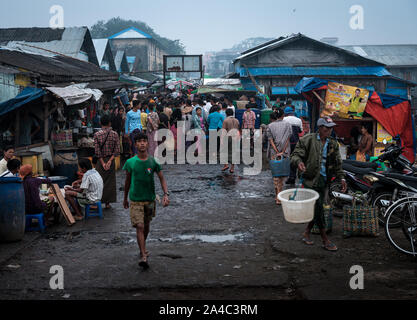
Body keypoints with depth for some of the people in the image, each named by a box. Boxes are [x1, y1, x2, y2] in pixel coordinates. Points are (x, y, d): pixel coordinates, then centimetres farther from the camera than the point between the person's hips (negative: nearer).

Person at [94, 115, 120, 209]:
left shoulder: (97, 135, -9)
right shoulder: (114, 134, -5)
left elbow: (97, 151, -11)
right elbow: (117, 150, -8)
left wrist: (103, 163, -8)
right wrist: (110, 161, -9)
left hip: (101, 160, -1)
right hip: (111, 160, 1)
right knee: (110, 181, 9)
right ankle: (108, 203, 12)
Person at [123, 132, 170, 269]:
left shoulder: (153, 162, -4)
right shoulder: (130, 162, -5)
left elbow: (162, 178, 1)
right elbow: (127, 181, 7)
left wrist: (166, 194, -13)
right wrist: (125, 199, 14)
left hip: (150, 199, 2)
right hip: (135, 200, -2)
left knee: (147, 225, 17)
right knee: (139, 227, -12)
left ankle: (143, 247, 41)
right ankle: (143, 256, -13)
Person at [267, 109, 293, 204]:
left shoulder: (270, 126, 3)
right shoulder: (287, 125, 1)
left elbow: (271, 140, -5)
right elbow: (287, 139, -6)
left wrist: (277, 152, -9)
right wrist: (282, 152, -8)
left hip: (273, 153, 1)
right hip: (285, 153, 0)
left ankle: (277, 196, 10)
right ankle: (279, 196, 1)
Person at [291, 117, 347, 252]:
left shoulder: (333, 143, 12)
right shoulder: (307, 140, -6)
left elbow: (337, 163, 18)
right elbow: (296, 154, -7)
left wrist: (341, 177, 9)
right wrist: (298, 162, -29)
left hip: (324, 180, 6)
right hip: (311, 180, -6)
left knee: (317, 208, 9)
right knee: (318, 208, -6)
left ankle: (307, 233, 28)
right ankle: (325, 239, 1)